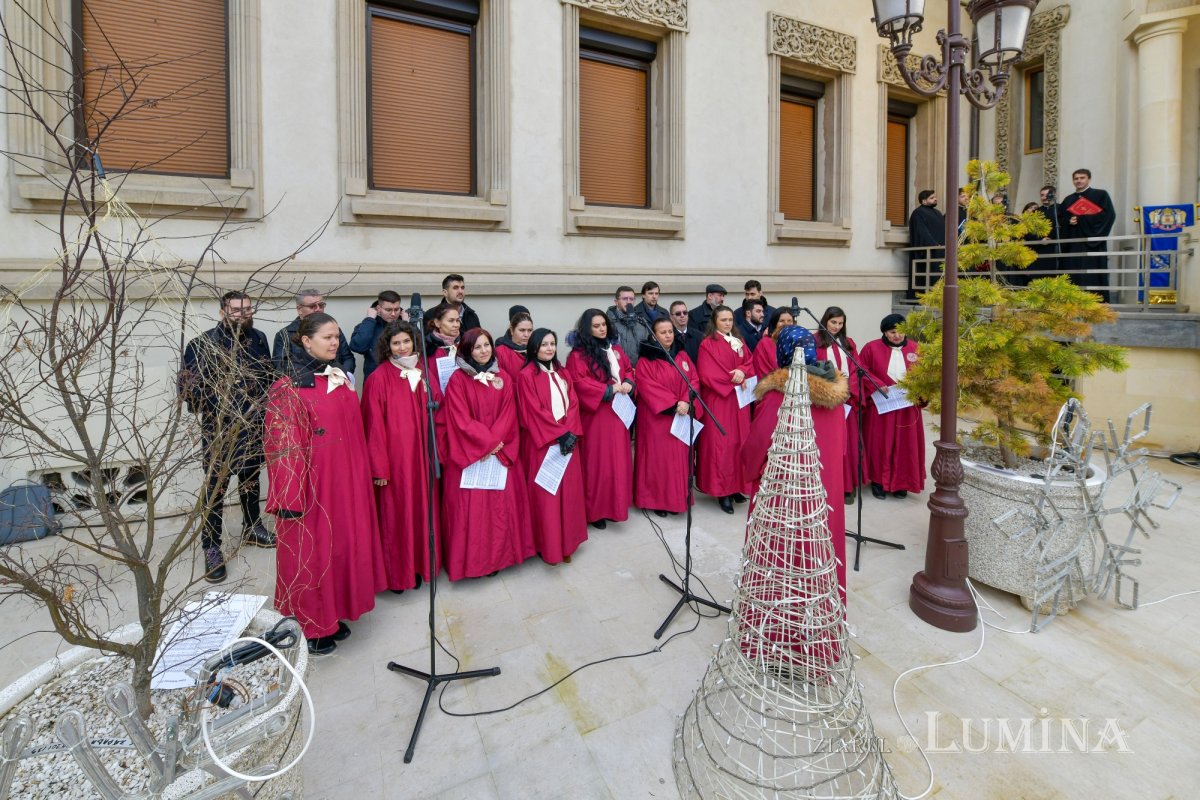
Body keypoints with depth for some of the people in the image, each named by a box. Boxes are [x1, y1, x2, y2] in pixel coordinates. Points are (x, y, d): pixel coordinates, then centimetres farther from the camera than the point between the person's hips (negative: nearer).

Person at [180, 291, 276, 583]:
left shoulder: (259, 339, 3)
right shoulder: (203, 344, -12)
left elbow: (269, 377, 12)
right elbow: (187, 386, -11)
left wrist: (263, 406, 3)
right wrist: (213, 412, -13)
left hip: (254, 427, 5)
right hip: (220, 431, -4)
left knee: (251, 479, 19)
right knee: (215, 488, 4)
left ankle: (251, 527, 39)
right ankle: (212, 548, 17)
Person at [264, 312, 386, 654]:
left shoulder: (342, 379, 8)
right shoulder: (289, 388, -13)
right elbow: (283, 445, -15)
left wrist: (364, 472, 14)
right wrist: (290, 497, -17)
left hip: (346, 482, 7)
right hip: (312, 485, -7)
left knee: (343, 545, 15)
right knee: (310, 551, 6)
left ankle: (332, 615, 33)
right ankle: (310, 627, 25)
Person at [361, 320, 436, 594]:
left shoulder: (423, 372, 7)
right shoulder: (379, 379, -8)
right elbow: (374, 426, -10)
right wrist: (379, 466, -11)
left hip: (421, 454, 5)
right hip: (394, 457, -5)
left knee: (422, 508, 12)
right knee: (395, 513, 5)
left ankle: (419, 563, 28)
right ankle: (396, 572, 20)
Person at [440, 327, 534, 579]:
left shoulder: (504, 378, 8)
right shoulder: (458, 380, -4)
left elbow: (508, 415, 1)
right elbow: (462, 420, -10)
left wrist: (495, 442, -12)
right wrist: (488, 442, -14)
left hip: (501, 453, 4)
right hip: (469, 454, -3)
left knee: (501, 504, 6)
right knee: (471, 506, 0)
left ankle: (498, 554, 21)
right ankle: (471, 559, 12)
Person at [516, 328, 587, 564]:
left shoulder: (562, 373, 13)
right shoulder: (526, 376, -8)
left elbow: (572, 403, 5)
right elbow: (534, 412, -13)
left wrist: (570, 432, -10)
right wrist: (559, 434, -15)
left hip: (568, 438, 6)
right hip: (543, 442, -6)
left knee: (568, 491, 10)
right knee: (546, 494, 0)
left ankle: (566, 541, 23)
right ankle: (549, 545, 12)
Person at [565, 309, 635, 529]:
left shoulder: (616, 349, 13)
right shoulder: (579, 354, -9)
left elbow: (628, 370, 19)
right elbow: (578, 382, -18)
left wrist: (628, 383, -4)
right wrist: (609, 390, -20)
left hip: (617, 412, 7)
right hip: (595, 414, -7)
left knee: (618, 459, 11)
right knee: (597, 461, -1)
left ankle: (615, 504, 25)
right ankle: (595, 510, 11)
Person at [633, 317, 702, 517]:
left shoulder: (683, 357, 10)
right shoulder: (645, 361, -5)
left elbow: (693, 380, 4)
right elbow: (648, 387, -14)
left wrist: (686, 402, -15)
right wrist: (673, 405, -19)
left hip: (682, 416, 5)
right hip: (656, 417, -5)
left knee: (680, 456, 8)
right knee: (659, 456, 0)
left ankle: (677, 498, 18)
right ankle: (656, 499, 10)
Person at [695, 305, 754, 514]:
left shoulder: (739, 342, 14)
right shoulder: (707, 344, -5)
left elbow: (751, 364, 8)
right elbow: (707, 375, -13)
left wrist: (742, 372, -13)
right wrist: (732, 380, -13)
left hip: (739, 399, 6)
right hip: (718, 400, -6)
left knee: (739, 441, 7)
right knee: (721, 443, -6)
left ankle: (737, 486, 17)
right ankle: (722, 490, 1)